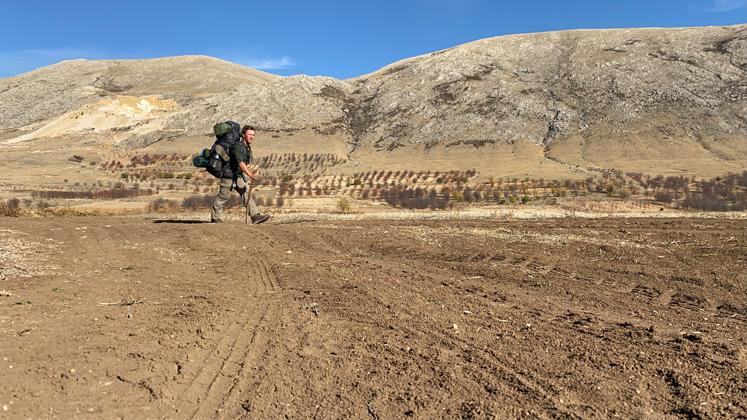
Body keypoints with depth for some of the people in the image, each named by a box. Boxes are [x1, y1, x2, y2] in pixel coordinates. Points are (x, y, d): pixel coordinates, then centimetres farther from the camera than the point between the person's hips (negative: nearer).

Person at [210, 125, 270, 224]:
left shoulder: (248, 148, 6)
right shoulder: (238, 146, -22)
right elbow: (240, 163, -35)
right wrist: (250, 174, -47)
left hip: (239, 175, 8)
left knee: (246, 193, -5)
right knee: (224, 196, 2)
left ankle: (255, 216, -13)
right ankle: (215, 218, 16)